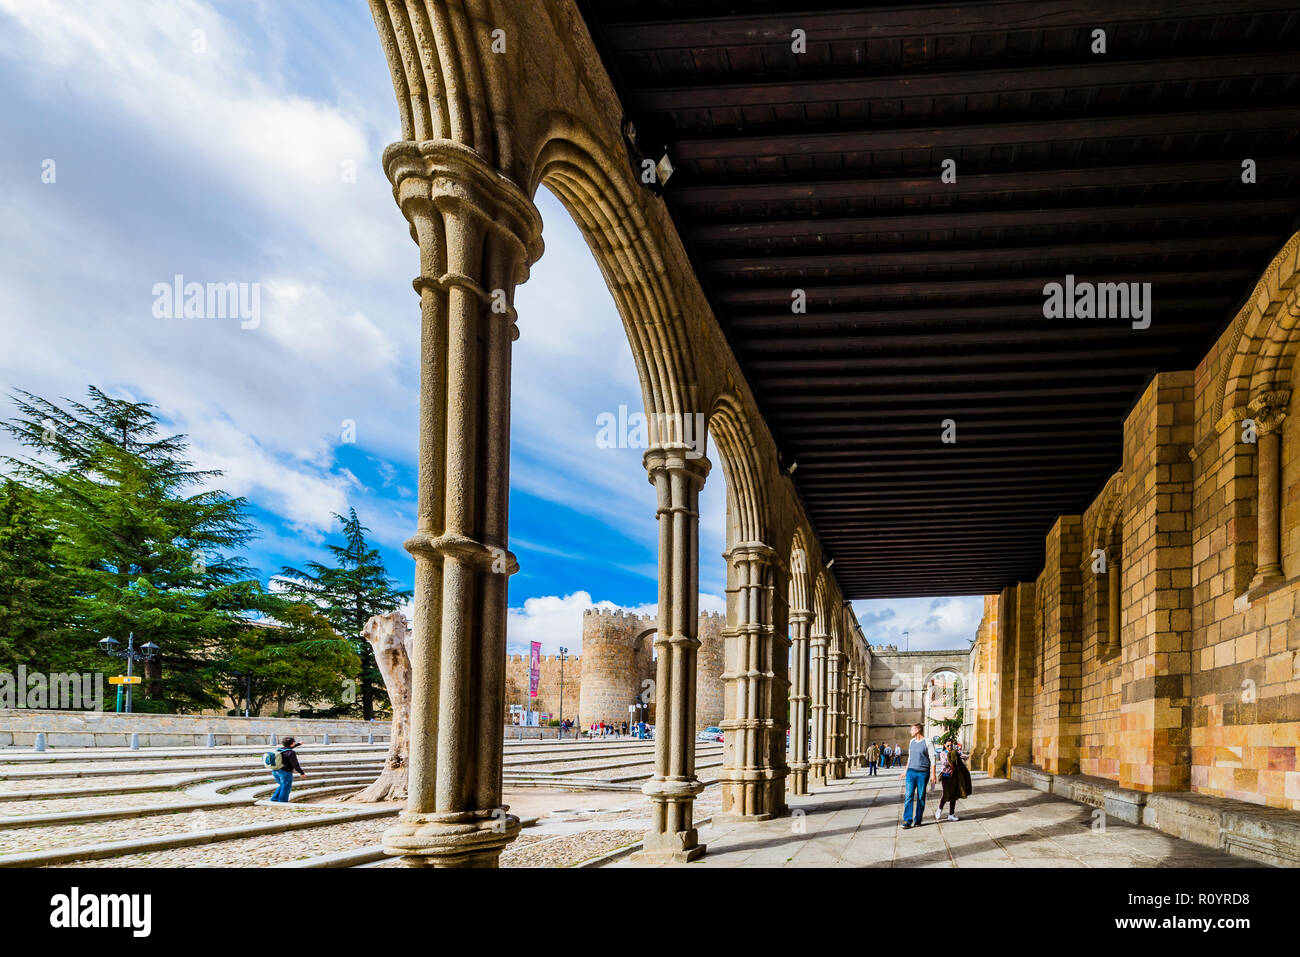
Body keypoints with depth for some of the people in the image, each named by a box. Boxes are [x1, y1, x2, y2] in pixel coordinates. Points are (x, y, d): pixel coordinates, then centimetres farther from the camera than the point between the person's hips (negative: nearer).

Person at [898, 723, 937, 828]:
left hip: (923, 773, -4)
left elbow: (933, 759, -7)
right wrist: (905, 770, 23)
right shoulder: (912, 741, 12)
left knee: (921, 798, 4)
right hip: (911, 772, 4)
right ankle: (907, 820, -9)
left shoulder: (927, 742, -6)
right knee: (909, 796, -6)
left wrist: (933, 774, -12)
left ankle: (918, 820, 14)